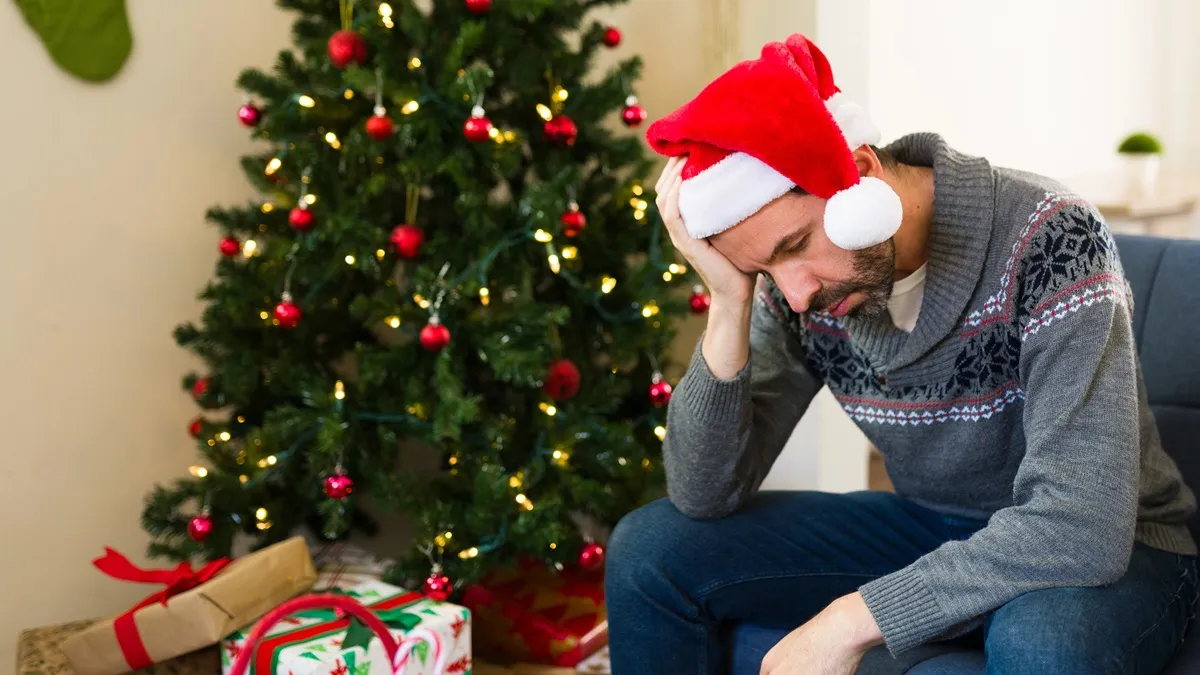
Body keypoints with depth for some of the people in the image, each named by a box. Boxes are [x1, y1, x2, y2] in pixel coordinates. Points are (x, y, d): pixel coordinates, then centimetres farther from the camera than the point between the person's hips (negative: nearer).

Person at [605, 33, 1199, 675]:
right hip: (929, 528, 5)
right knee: (648, 549, -8)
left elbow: (1084, 526, -35)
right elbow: (705, 496, -11)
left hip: (1106, 547, -4)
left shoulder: (1049, 238, -28)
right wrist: (731, 304, -24)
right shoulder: (794, 283, -11)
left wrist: (854, 621, -33)